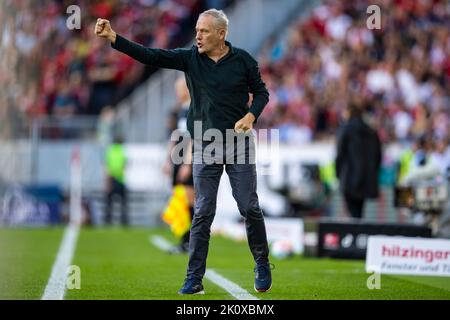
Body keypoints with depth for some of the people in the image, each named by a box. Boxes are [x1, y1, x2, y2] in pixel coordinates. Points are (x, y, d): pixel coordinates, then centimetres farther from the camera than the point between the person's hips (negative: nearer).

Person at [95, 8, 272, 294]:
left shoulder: (242, 60, -3)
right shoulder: (190, 58, -1)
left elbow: (261, 91, 7)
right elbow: (150, 56, -9)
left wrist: (251, 116, -13)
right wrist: (113, 38, -20)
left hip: (239, 145, -1)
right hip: (205, 147, 1)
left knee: (250, 208, 0)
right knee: (203, 213, 0)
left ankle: (262, 266, 20)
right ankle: (194, 279, 2)